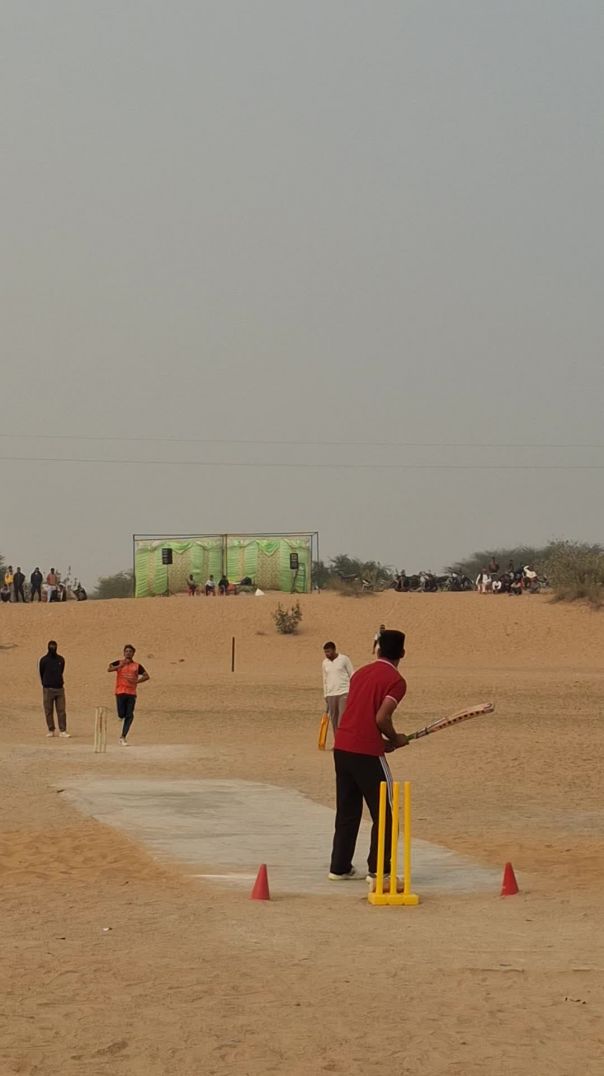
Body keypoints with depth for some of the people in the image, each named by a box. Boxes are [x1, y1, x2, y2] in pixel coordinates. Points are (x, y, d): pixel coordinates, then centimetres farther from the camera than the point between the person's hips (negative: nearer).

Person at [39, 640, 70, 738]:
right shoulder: (44, 660, 0)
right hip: (48, 689, -2)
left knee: (61, 710, -4)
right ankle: (51, 730, 9)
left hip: (59, 688, 2)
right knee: (48, 711, 2)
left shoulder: (61, 660, 8)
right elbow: (42, 674, 8)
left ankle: (63, 730, -4)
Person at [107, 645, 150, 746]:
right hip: (120, 692, -2)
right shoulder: (119, 663, 4)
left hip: (132, 693, 2)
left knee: (129, 716, -5)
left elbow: (147, 676, 8)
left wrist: (137, 681, -8)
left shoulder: (137, 666, 9)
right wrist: (121, 665, -23)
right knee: (121, 714, -9)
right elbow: (109, 669, -12)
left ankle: (123, 737, 1)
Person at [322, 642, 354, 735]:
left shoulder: (344, 659, -2)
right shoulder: (325, 662, 12)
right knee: (334, 720, 5)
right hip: (331, 695, 5)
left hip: (344, 693, -5)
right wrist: (325, 695, 16)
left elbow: (352, 675, 0)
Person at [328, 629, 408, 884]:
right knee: (383, 813, 4)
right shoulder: (395, 681, -7)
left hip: (341, 748, 7)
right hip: (367, 753, -7)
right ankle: (378, 870, 4)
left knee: (347, 811, 16)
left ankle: (339, 866, 19)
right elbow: (381, 718, -17)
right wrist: (396, 739, 1)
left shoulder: (361, 673, 16)